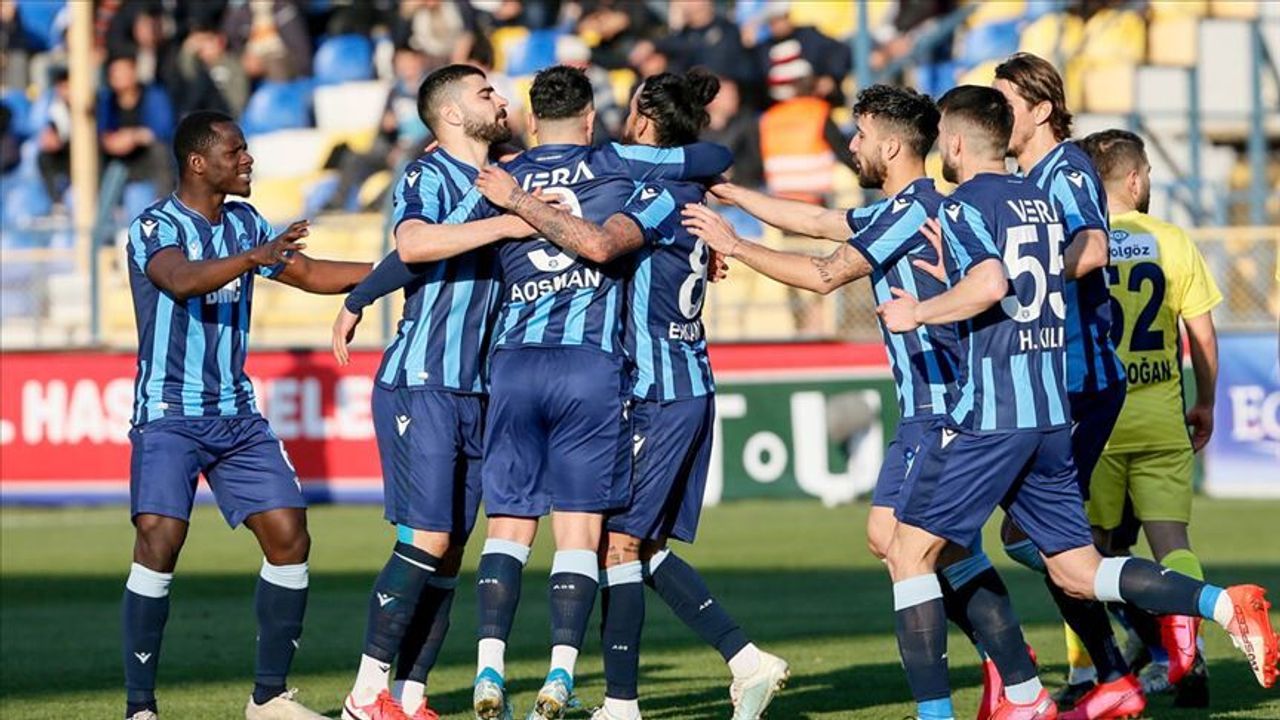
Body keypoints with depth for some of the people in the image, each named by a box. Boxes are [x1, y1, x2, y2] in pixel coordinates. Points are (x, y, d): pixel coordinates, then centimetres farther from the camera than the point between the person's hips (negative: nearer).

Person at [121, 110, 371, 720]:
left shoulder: (245, 224, 11)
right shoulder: (154, 228, -11)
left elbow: (310, 275, 22)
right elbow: (181, 281, -32)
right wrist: (255, 257, -46)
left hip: (237, 413, 7)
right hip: (169, 413, -7)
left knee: (289, 537, -2)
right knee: (159, 542, -20)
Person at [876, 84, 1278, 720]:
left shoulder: (964, 205, -8)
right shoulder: (1040, 200, 17)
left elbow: (990, 286, -24)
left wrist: (919, 312, -10)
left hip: (987, 409, -8)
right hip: (1052, 411, 8)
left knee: (909, 550, 2)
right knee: (1077, 570, 10)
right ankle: (1223, 605, -7)